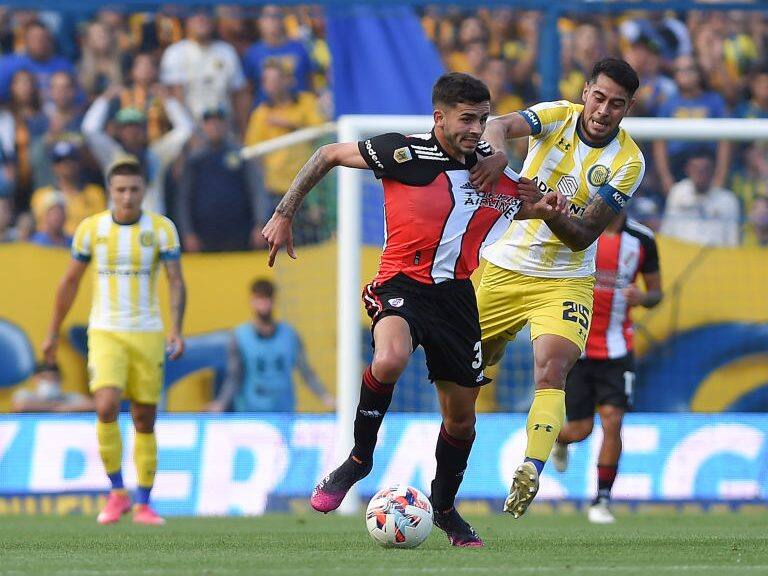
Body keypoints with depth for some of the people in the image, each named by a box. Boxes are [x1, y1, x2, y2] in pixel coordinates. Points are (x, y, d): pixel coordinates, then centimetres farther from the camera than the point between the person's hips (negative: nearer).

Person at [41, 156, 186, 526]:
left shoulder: (161, 228, -3)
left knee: (145, 420, 5)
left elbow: (176, 282, -7)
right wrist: (53, 333, 13)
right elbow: (70, 281, 10)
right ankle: (117, 493, -5)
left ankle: (143, 505, 15)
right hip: (105, 334, 0)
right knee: (107, 408, -20)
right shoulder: (91, 228, 0)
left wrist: (177, 330, -21)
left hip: (148, 335, 1)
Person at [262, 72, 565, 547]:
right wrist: (284, 215, 1)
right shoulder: (403, 152, -13)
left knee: (461, 416, 10)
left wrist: (541, 208, -5)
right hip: (402, 283, -4)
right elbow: (329, 156, 0)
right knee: (390, 361, -35)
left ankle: (445, 505, 35)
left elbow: (513, 207, 19)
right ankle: (359, 459, -11)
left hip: (456, 293, 4)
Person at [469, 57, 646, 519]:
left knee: (552, 371, -25)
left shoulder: (628, 161, -11)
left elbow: (583, 236, -16)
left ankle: (530, 473, -36)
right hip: (504, 269, 3)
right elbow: (501, 126, -26)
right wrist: (497, 152, -49)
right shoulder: (558, 116, -6)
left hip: (564, 281, -2)